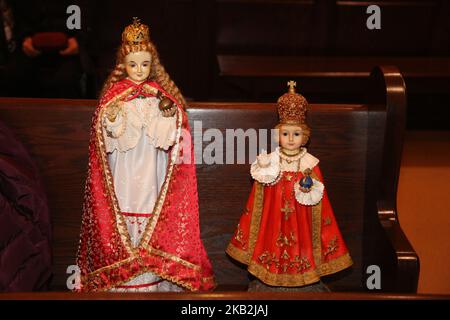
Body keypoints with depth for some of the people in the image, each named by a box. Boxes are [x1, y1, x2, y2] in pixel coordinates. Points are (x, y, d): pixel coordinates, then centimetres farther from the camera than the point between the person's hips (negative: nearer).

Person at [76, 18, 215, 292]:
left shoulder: (162, 95, 4)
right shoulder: (113, 94, 0)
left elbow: (169, 137, -1)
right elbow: (108, 138, -5)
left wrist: (168, 116, -19)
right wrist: (111, 120, -23)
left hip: (151, 174, 1)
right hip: (124, 174, -1)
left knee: (154, 221, 2)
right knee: (124, 218, 1)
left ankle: (155, 281, 15)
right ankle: (122, 281, 14)